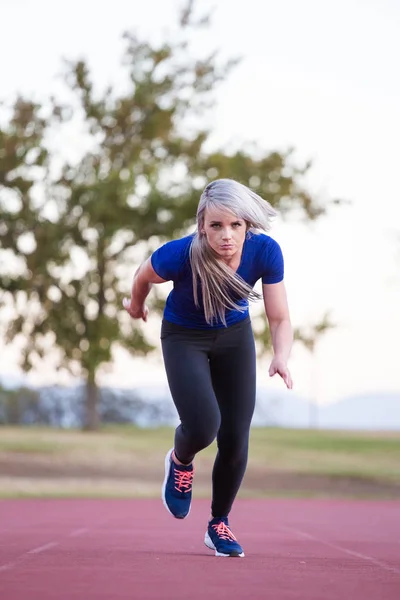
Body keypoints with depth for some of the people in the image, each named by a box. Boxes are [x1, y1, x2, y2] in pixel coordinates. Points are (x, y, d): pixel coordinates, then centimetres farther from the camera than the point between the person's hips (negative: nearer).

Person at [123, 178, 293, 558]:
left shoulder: (266, 252, -28)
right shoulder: (180, 255, -34)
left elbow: (280, 319, -20)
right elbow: (143, 277, -11)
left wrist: (281, 357, -41)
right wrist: (136, 305, 11)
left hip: (235, 336, 3)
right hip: (184, 337, -2)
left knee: (235, 440, 0)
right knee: (203, 427, -22)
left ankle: (219, 524, 26)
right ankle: (180, 462, 16)